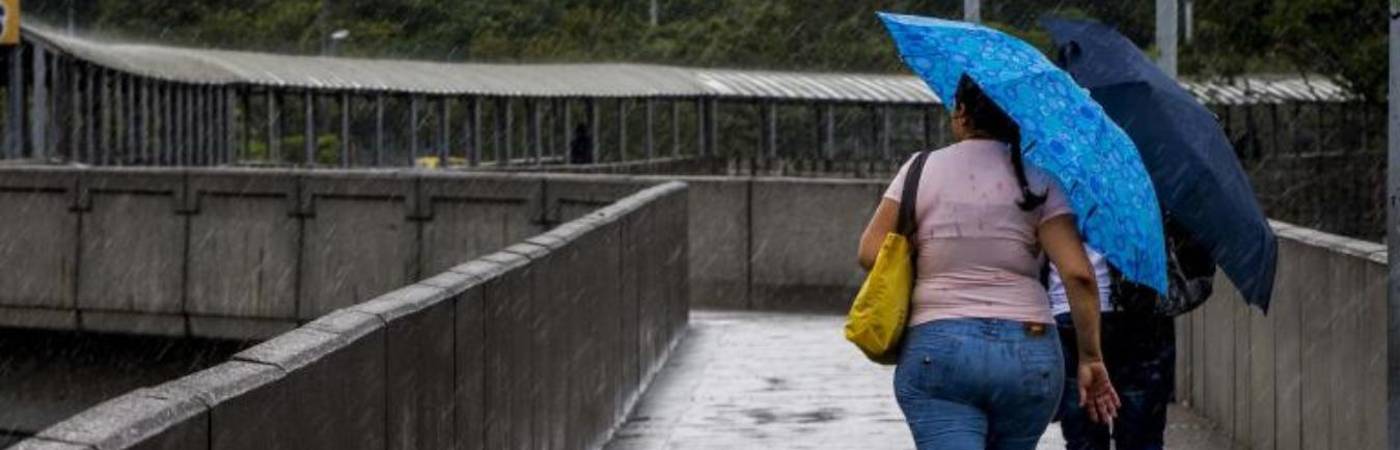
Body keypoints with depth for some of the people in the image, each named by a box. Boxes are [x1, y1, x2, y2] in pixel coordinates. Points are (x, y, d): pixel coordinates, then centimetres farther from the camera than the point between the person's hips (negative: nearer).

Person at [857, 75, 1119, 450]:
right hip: (1029, 353, 2)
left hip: (938, 349, -2)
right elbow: (1078, 274, -6)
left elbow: (871, 253, 3)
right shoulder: (1037, 180, 3)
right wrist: (1090, 358, 1)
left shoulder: (922, 170, 1)